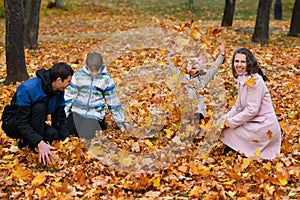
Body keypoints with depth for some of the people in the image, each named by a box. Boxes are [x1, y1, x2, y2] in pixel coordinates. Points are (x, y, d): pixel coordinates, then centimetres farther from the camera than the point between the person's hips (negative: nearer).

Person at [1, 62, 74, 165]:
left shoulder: (59, 91, -8)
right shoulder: (28, 89, -30)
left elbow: (59, 120, 0)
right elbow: (22, 123, -34)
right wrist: (39, 143, -47)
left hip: (33, 124, 7)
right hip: (12, 124, -7)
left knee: (53, 134, -25)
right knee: (39, 107, -32)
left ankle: (25, 142, 3)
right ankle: (34, 149, -24)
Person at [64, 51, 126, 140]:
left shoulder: (106, 79, -6)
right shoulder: (78, 75, -5)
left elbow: (113, 101, 2)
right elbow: (69, 96, 1)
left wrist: (120, 122, 4)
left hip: (95, 115, -2)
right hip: (77, 111, 2)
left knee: (85, 136, -19)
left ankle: (100, 124, 12)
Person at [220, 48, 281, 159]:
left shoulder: (254, 80, -20)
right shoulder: (242, 79, 8)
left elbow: (252, 110, -23)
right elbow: (238, 106, 12)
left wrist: (231, 122, -16)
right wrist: (224, 119, -2)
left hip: (264, 127, -9)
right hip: (253, 122, 9)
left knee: (225, 132, -9)